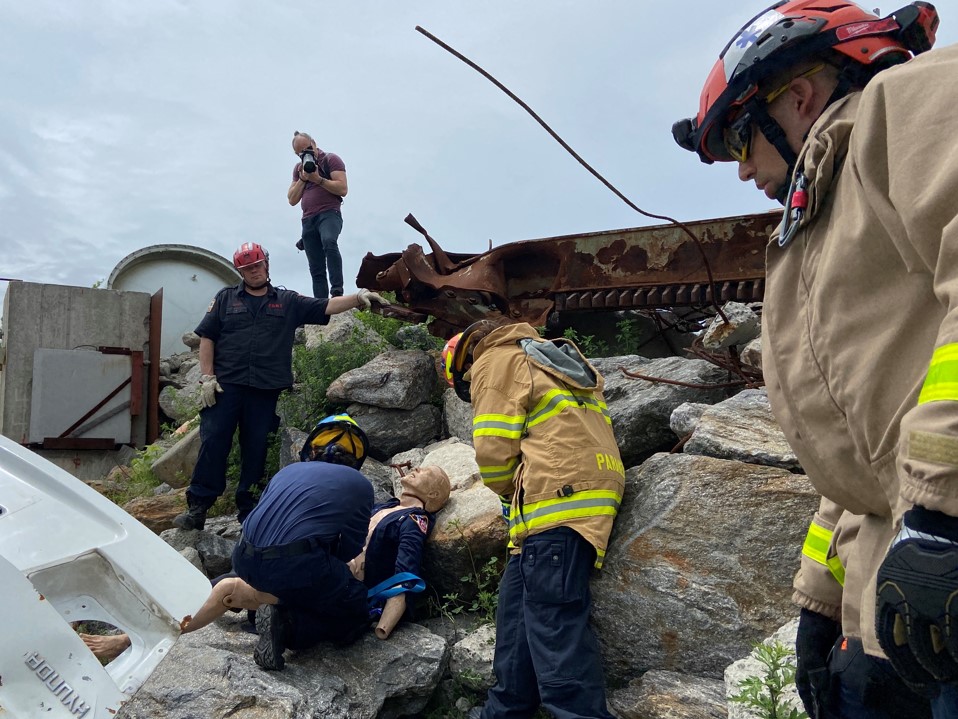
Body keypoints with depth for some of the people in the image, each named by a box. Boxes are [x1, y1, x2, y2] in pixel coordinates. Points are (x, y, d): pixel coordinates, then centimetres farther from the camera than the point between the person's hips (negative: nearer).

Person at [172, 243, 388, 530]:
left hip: (265, 390, 1)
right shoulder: (225, 298, 12)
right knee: (213, 443, -4)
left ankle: (248, 511, 17)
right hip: (225, 386, 0)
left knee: (256, 450, 6)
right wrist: (207, 378, -2)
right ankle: (197, 508, 5)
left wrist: (358, 297, -14)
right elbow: (206, 337, 8)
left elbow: (326, 307, 2)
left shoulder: (288, 302, 12)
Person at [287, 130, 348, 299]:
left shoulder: (331, 159, 5)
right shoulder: (299, 168, 21)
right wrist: (302, 179, 1)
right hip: (308, 219, 6)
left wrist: (318, 179, -14)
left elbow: (342, 189, -8)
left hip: (329, 213, -6)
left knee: (329, 242, -37)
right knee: (316, 270, 1)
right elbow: (292, 200, 13)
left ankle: (337, 292, -40)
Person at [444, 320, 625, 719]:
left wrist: (513, 494, 13)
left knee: (553, 619, -10)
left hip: (557, 497, -9)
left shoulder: (493, 364, 5)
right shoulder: (544, 357, 31)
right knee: (519, 607, 14)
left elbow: (493, 451, -6)